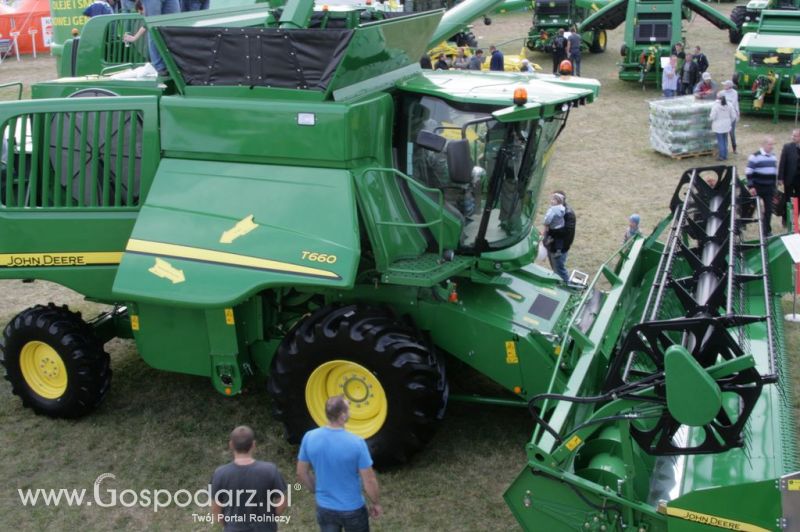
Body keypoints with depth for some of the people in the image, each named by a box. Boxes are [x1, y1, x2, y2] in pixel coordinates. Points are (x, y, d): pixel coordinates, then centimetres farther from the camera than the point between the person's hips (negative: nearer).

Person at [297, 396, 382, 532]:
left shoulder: (309, 438, -14)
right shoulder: (356, 443, -25)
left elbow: (301, 473, -1)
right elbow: (369, 480, -17)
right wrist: (376, 503, 1)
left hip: (325, 508, 3)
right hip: (352, 509, -3)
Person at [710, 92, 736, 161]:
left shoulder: (715, 105, -17)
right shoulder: (729, 104, -1)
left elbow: (713, 117, -17)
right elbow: (733, 116, 2)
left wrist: (709, 115, 4)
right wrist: (729, 122, 17)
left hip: (718, 127, -5)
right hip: (726, 126, 5)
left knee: (720, 141, 3)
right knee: (725, 140, 17)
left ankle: (721, 156, 7)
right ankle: (725, 156, 24)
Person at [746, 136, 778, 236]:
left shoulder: (773, 157, 10)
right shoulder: (755, 156, -11)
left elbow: (775, 172, 19)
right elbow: (749, 173, -13)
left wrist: (774, 186, 18)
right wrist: (751, 186, -17)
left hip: (769, 189, 5)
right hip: (757, 188, -5)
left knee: (769, 209, 6)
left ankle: (767, 231, 16)